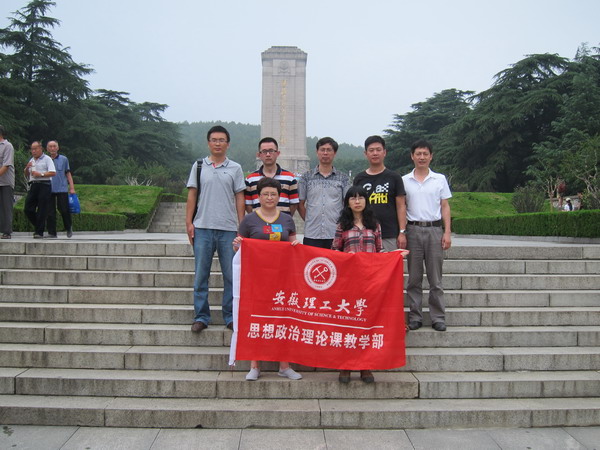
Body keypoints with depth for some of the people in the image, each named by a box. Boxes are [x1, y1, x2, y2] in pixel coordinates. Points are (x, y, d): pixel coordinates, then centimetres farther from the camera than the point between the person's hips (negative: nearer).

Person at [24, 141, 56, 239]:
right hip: (33, 186, 7)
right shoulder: (31, 160, 22)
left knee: (42, 210, -6)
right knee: (28, 209, 2)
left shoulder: (47, 159, 0)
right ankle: (38, 227, 19)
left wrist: (41, 174, -16)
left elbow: (53, 173, -11)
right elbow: (26, 175, 26)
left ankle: (39, 232, -2)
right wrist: (27, 168, 6)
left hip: (44, 185, -7)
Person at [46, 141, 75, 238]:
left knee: (64, 210, -6)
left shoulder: (64, 159, 8)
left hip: (62, 189, -1)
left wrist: (72, 187, 4)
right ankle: (52, 232, 7)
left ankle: (69, 228, 18)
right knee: (50, 212, 1)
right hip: (49, 189, 1)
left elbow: (68, 173, 11)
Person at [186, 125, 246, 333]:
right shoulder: (199, 166, 8)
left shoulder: (235, 168, 7)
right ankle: (201, 316, 14)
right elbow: (192, 195, 8)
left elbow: (239, 198, 6)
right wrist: (189, 222, 1)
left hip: (228, 229, 0)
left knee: (231, 275, 3)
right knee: (201, 274, 4)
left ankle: (230, 316, 13)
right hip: (202, 227, 1)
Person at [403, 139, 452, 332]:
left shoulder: (440, 179, 7)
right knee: (414, 278, 5)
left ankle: (438, 317, 10)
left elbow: (445, 207, 8)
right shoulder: (404, 181, 7)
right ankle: (415, 316, 13)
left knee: (435, 278, 3)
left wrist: (447, 232, -1)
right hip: (413, 230, 0)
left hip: (434, 229, 0)